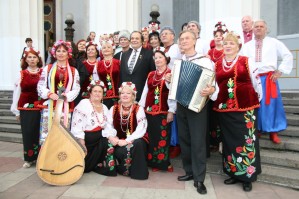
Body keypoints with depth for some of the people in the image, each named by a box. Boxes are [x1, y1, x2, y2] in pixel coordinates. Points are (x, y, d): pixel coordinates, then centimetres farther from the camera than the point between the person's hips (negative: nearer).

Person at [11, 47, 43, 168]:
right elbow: (17, 91, 5)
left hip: (40, 107, -1)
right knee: (27, 133, 4)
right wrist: (16, 110, 3)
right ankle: (29, 158, 16)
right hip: (25, 107, 1)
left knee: (39, 132, 2)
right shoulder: (22, 74, 6)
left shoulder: (43, 72, 3)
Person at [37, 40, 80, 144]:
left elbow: (76, 88, 4)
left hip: (65, 106, 1)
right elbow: (40, 86, 6)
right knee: (47, 131, -2)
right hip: (49, 105, 0)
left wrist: (67, 96, -14)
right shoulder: (48, 68, 12)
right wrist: (49, 94, -12)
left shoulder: (74, 71, 12)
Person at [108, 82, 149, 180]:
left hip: (135, 140, -2)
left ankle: (137, 171, -15)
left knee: (137, 144, -35)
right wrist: (111, 137, -18)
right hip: (119, 142, 2)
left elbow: (141, 130, -16)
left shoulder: (139, 109, -6)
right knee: (120, 152, -31)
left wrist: (127, 140, -24)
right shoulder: (113, 109, 6)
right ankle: (122, 168, 2)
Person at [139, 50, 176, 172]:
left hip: (163, 111, -5)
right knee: (152, 136, 9)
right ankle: (154, 162, 21)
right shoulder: (150, 75, 15)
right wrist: (141, 107, 9)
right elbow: (145, 91, 14)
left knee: (163, 136, 0)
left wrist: (171, 111, -12)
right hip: (149, 110, 5)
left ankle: (164, 162, 14)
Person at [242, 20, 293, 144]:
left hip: (269, 78, -2)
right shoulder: (247, 45, 12)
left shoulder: (274, 42, 6)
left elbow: (288, 56, 5)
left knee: (271, 104, 0)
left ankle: (273, 132, 11)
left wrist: (280, 71, -2)